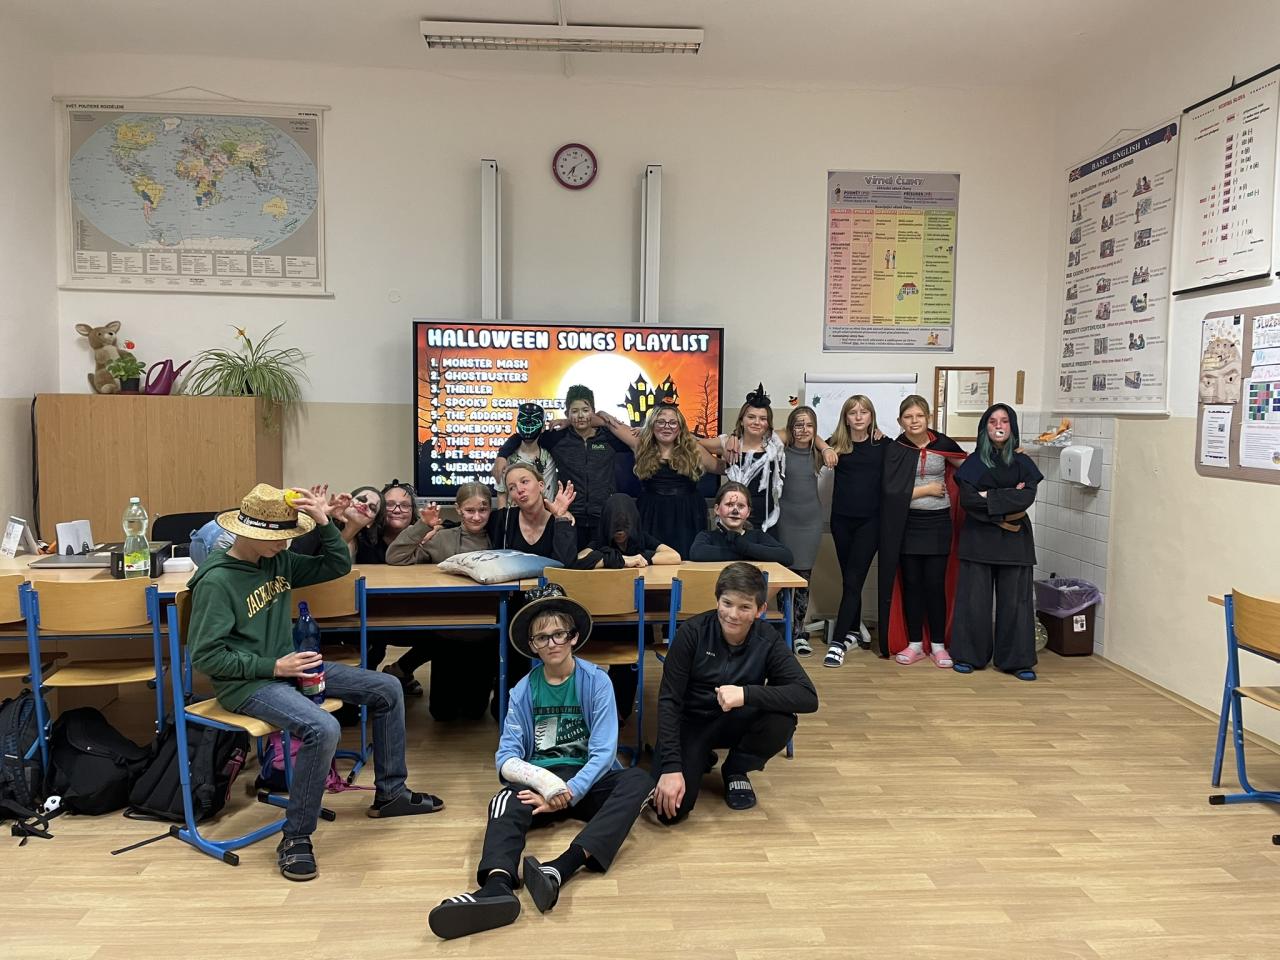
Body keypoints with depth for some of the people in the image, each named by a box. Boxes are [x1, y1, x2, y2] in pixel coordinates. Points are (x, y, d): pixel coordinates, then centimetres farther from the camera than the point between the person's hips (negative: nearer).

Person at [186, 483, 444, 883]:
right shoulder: (216, 581, -17)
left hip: (285, 666, 8)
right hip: (245, 683, -8)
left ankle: (390, 793, 18)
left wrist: (324, 522, -6)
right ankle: (296, 838, -15)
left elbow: (338, 566, 9)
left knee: (387, 689, 5)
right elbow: (205, 656, -18)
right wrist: (272, 667, -21)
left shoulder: (278, 560, 3)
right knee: (323, 729, -34)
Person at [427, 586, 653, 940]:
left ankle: (559, 869, -49)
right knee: (505, 800, -31)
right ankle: (497, 887, -60)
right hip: (537, 780, 1)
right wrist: (544, 781, -24)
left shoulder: (596, 682, -2)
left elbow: (603, 753, -9)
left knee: (638, 780, -31)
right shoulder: (524, 690, 4)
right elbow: (506, 757, -3)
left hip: (586, 782, -1)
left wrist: (567, 793, -24)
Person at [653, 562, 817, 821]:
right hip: (690, 723, -1)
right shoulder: (693, 631, -19)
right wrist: (672, 766, -27)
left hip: (737, 723, 2)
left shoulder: (768, 641, -16)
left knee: (781, 722, -31)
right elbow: (669, 700, -18)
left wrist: (746, 693, -39)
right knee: (671, 809, -23)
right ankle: (700, 761, 13)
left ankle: (736, 770, 2)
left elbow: (808, 697, -27)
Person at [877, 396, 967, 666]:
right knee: (911, 583, 7)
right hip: (907, 525, 0)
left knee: (935, 584, 2)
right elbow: (891, 491, -11)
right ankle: (915, 643, 18)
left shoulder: (943, 444, 0)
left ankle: (938, 645, 14)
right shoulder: (894, 450, -3)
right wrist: (928, 489, -10)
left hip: (938, 523, 0)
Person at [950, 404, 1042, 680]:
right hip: (979, 538, -1)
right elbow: (967, 499, -10)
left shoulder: (1023, 463, 9)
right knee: (974, 598, -1)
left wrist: (990, 497, -11)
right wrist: (1009, 500, -11)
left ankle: (1016, 660, 9)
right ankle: (968, 655, 9)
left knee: (1015, 599, 2)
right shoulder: (973, 462, 4)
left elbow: (1028, 497, -7)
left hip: (1014, 540, 1)